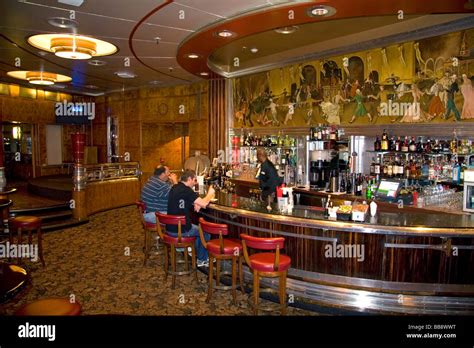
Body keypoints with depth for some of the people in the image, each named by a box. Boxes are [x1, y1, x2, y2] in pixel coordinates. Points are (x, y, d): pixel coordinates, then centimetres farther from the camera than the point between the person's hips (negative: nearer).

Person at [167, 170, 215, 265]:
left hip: (170, 228, 8)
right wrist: (210, 194, -2)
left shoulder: (174, 188, 6)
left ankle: (197, 253, 43)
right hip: (181, 230, -8)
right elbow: (204, 204, -21)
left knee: (198, 228, 32)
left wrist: (195, 203, 3)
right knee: (205, 232, 17)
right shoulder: (186, 190, -20)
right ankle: (202, 259, 29)